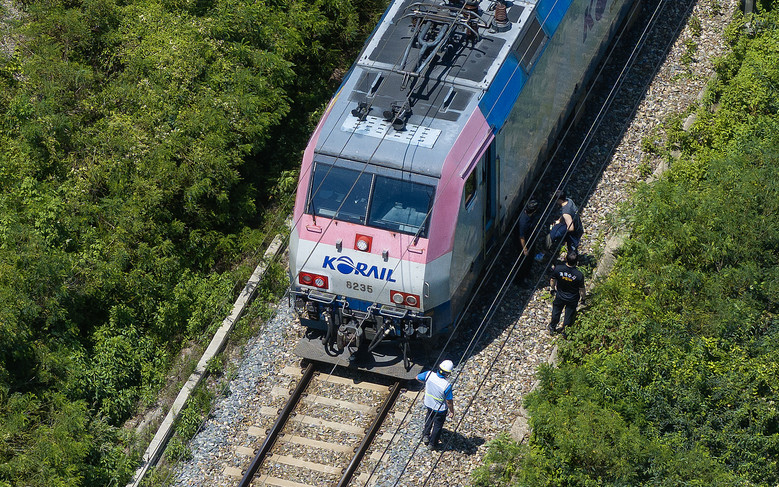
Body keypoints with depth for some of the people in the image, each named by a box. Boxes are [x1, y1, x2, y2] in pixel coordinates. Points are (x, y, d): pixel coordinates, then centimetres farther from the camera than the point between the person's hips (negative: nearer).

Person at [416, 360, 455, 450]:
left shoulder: (429, 375, -26)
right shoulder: (447, 385, -37)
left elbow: (418, 378, -5)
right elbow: (449, 401, -24)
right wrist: (451, 410, -4)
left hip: (428, 404, 4)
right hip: (440, 409, -4)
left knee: (429, 418, 36)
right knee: (438, 425, 22)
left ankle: (425, 435, 49)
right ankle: (432, 444, 41)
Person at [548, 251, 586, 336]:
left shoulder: (557, 268, -29)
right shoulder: (579, 275, -33)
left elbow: (552, 280, -10)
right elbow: (581, 289, -16)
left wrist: (552, 289, 12)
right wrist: (583, 297, 5)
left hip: (560, 296, 1)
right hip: (572, 299, -1)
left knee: (556, 311, 29)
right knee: (569, 314, 25)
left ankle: (552, 327, 50)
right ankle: (565, 331, 46)